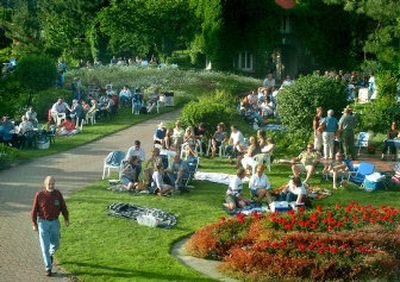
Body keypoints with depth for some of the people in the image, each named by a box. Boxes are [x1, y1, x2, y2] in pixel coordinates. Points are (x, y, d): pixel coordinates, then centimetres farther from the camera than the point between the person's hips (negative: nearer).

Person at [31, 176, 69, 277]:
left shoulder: (58, 194, -8)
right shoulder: (39, 194, -15)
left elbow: (63, 207, 5)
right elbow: (34, 210, -7)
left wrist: (66, 219, 9)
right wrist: (34, 224, -5)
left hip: (54, 222, 3)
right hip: (43, 222, -3)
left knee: (55, 244, 13)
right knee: (45, 246, -5)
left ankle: (50, 254, 47)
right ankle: (48, 268, 3)